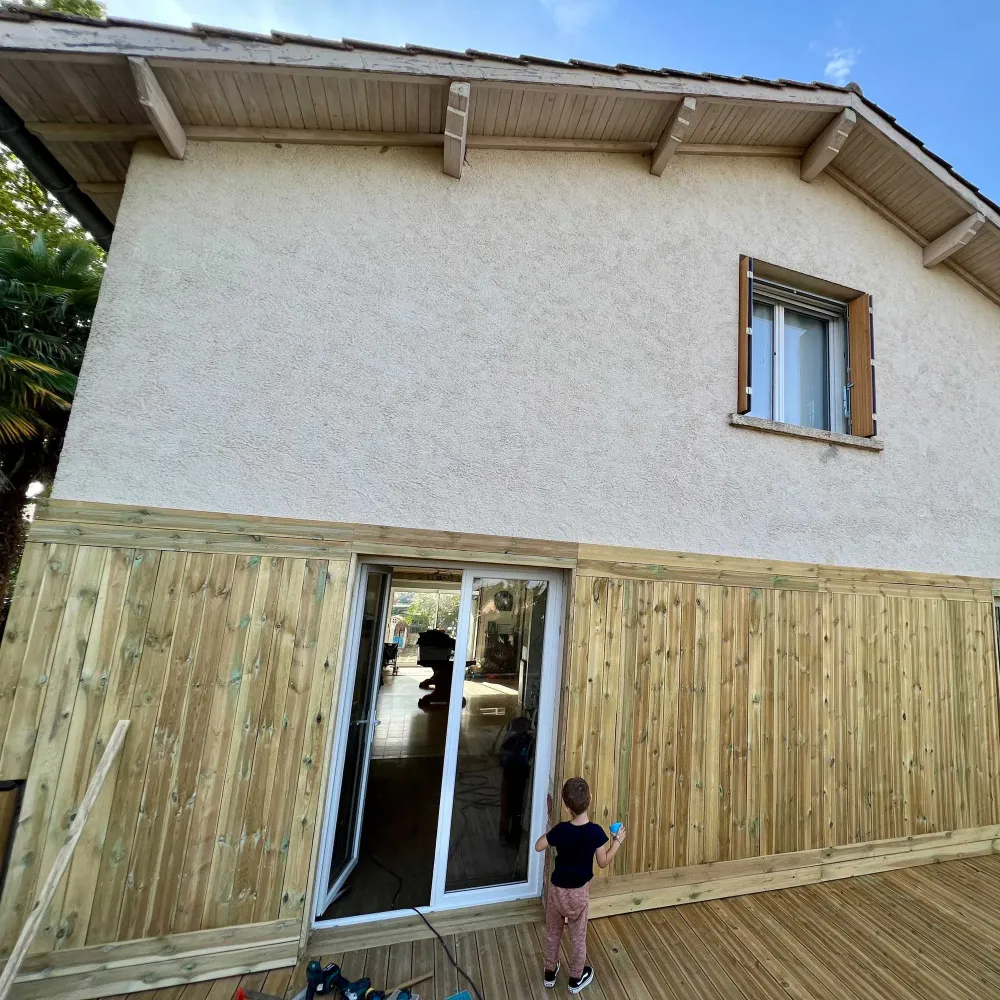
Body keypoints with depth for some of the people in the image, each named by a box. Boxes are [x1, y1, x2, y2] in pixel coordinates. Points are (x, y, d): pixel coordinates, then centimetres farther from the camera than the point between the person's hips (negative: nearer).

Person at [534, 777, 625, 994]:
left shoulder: (560, 830, -24)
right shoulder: (596, 832, -26)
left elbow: (538, 846, -9)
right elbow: (603, 862, -11)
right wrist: (618, 840, 0)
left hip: (557, 888, 1)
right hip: (579, 891, -1)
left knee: (552, 932, 24)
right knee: (578, 937, 23)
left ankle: (550, 973, 43)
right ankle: (576, 979, 41)